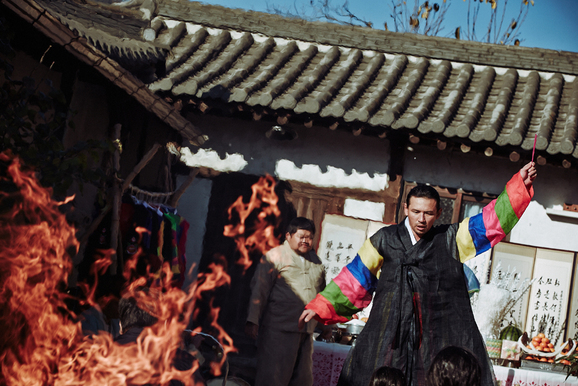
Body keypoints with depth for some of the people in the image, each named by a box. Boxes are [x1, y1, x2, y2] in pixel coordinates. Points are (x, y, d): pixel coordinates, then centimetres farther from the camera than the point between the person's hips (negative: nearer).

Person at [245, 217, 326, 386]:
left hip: (306, 331, 7)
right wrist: (253, 320, -13)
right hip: (279, 329, -7)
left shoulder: (315, 260, 17)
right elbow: (259, 289, -7)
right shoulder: (275, 256, -2)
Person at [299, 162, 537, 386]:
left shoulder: (452, 239, 11)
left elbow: (494, 218, 6)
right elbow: (354, 279, 15)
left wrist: (520, 184, -4)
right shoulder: (385, 240, 12)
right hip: (389, 336, 1)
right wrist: (320, 306, 12)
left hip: (441, 339, -1)